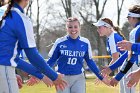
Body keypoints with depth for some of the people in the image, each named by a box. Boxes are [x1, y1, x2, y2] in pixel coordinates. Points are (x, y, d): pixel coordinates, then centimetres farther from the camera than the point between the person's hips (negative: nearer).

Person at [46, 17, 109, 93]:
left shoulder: (85, 43, 0)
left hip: (78, 78, 1)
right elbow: (52, 60, 2)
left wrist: (101, 77, 9)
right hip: (62, 78, -1)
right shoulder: (60, 42, -6)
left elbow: (90, 61, 10)